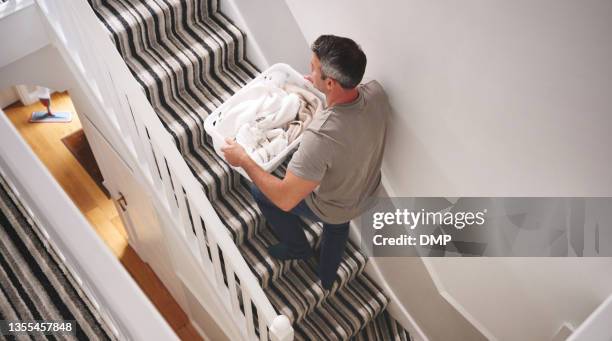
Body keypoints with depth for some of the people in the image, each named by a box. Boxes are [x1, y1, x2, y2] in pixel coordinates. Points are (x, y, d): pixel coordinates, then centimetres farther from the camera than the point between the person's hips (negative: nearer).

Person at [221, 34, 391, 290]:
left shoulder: (321, 136, -46)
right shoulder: (376, 92, -25)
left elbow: (285, 199, -37)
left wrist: (243, 159, -27)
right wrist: (320, 85, 2)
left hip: (329, 208, -5)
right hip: (366, 192, 6)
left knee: (259, 191, 19)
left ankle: (298, 247, 41)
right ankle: (327, 279, 62)